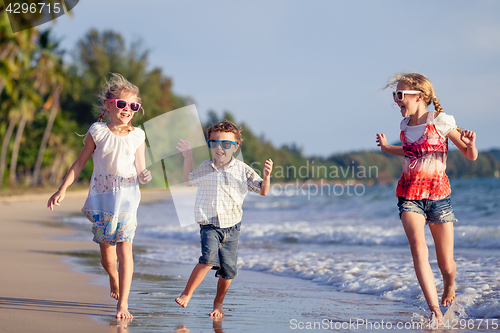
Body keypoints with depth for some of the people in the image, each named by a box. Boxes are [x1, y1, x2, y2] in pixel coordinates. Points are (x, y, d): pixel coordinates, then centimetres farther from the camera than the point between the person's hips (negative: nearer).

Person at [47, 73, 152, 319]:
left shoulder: (137, 136, 3)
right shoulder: (97, 132, -1)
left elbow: (140, 170, 6)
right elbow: (80, 163, 5)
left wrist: (145, 176, -18)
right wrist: (62, 190, 4)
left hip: (127, 196, 0)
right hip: (101, 196, 1)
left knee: (124, 248, -12)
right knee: (106, 251, 6)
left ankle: (123, 303, -10)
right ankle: (114, 279, 40)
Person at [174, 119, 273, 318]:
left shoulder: (242, 170, 0)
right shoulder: (205, 168, 6)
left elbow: (262, 191, 1)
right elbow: (188, 180, 26)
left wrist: (266, 177, -19)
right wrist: (188, 158, 17)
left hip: (231, 226, 1)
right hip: (209, 224, -1)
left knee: (228, 269, 4)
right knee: (210, 257, -26)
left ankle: (218, 303, 25)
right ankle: (187, 294, -18)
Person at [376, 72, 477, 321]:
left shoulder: (441, 122, -7)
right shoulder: (406, 125, 8)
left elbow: (472, 156, -3)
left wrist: (470, 144, -23)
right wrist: (388, 148, 32)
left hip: (438, 196, -3)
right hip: (409, 195, 3)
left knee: (447, 266, 3)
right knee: (418, 247, -24)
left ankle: (449, 288, 41)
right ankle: (436, 313, -28)